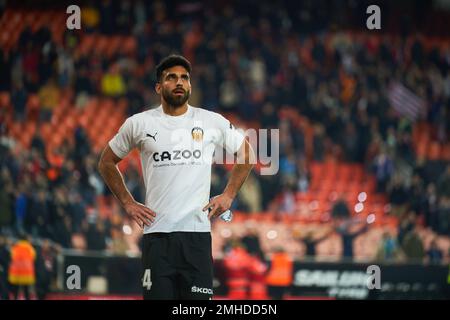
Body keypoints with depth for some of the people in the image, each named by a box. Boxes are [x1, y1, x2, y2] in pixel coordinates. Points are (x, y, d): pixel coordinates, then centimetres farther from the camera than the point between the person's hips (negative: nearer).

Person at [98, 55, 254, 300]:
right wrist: (128, 203, 10)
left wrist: (228, 195, 11)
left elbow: (245, 153, 21)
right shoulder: (139, 123, 5)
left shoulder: (212, 122, 6)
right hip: (157, 234, 0)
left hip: (198, 233, 0)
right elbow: (107, 162, 18)